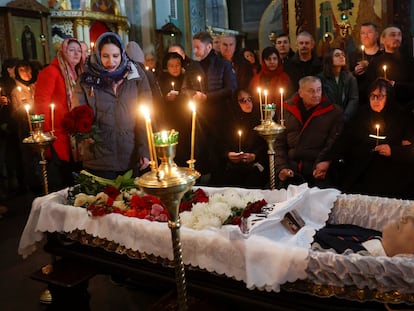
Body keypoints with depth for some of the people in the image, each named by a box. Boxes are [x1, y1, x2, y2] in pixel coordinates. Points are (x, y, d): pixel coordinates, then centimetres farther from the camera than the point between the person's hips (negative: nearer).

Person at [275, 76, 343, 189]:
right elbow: (279, 142, 12)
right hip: (291, 172, 2)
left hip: (318, 174, -1)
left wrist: (326, 162, -17)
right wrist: (281, 167, -1)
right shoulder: (287, 111, 14)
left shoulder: (334, 112, 8)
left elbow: (334, 143, 1)